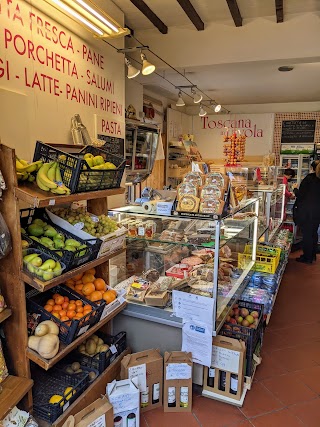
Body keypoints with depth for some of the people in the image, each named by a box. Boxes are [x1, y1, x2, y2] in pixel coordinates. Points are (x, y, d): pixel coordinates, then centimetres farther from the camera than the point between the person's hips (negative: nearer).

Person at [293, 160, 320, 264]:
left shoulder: (308, 179, -15)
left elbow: (300, 195, -14)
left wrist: (295, 189, 4)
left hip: (307, 212, -6)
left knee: (307, 233, 1)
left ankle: (307, 257, 9)